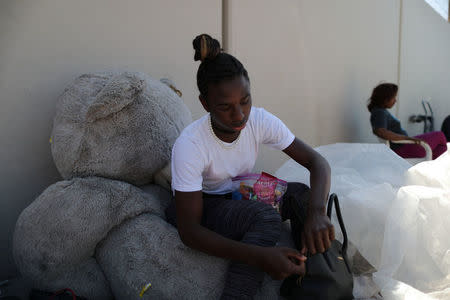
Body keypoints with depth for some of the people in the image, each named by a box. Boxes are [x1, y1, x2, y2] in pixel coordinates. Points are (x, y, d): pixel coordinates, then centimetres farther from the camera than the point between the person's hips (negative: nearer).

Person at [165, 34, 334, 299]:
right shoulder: (189, 145, -31)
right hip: (199, 206, -5)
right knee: (267, 217, -33)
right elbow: (189, 231, -32)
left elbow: (317, 162, -17)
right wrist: (258, 257, -45)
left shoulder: (260, 121, -19)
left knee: (307, 194, -19)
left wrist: (317, 211, -40)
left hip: (239, 195, 5)